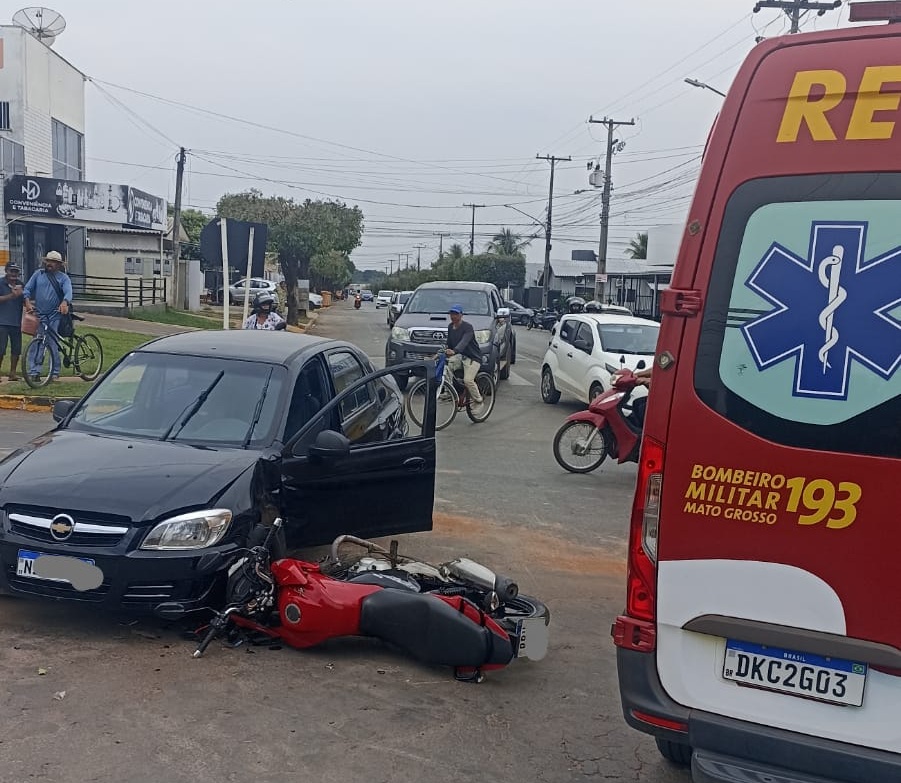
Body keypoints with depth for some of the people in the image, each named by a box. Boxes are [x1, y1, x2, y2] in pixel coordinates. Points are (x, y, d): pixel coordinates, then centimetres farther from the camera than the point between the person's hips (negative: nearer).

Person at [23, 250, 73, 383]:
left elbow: (68, 292, -12)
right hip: (39, 314, 2)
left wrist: (65, 303, -33)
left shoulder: (63, 277, 4)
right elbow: (27, 289, 11)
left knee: (52, 343, -3)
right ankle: (34, 371, -8)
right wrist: (27, 302, -8)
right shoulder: (38, 274, 10)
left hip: (55, 315, -2)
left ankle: (55, 372, 5)